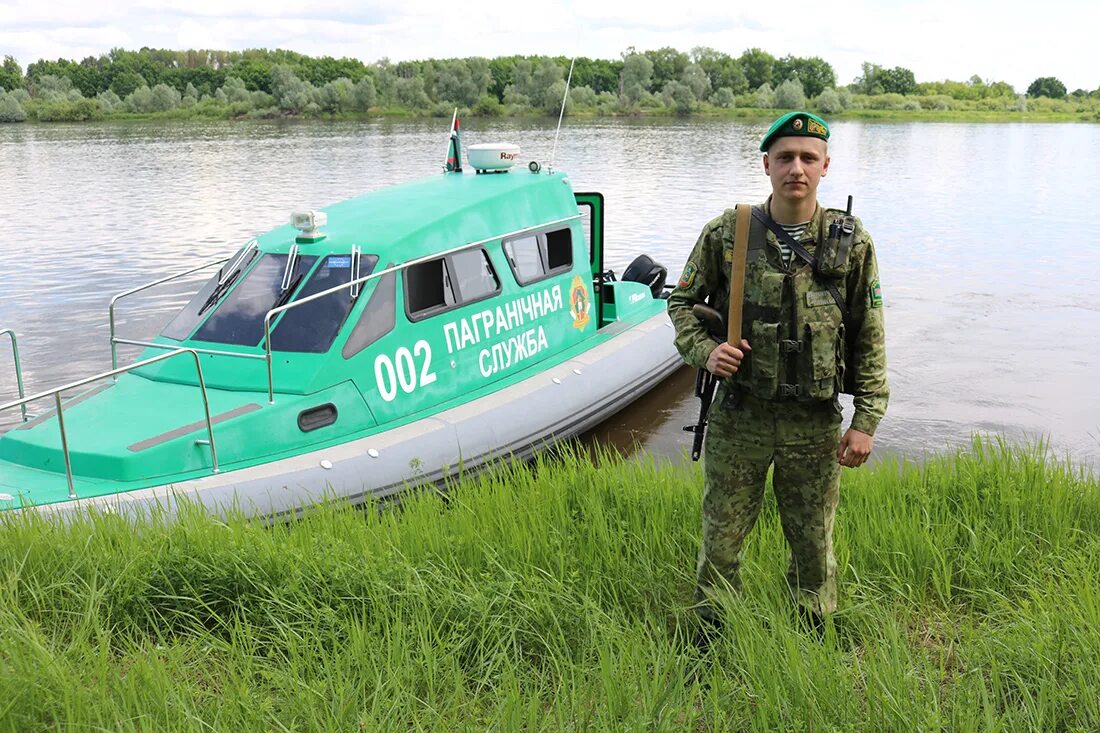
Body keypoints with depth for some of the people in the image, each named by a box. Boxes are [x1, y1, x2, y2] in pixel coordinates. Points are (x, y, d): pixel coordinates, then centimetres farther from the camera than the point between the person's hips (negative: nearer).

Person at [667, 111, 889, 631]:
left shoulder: (851, 243, -3)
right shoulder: (726, 234, -4)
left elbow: (869, 339, 2)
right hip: (738, 416, 0)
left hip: (815, 422, 0)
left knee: (813, 543, 15)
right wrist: (704, 350, -11)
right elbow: (682, 301, 9)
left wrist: (867, 422, -2)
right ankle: (710, 636, 32)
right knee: (721, 539, 11)